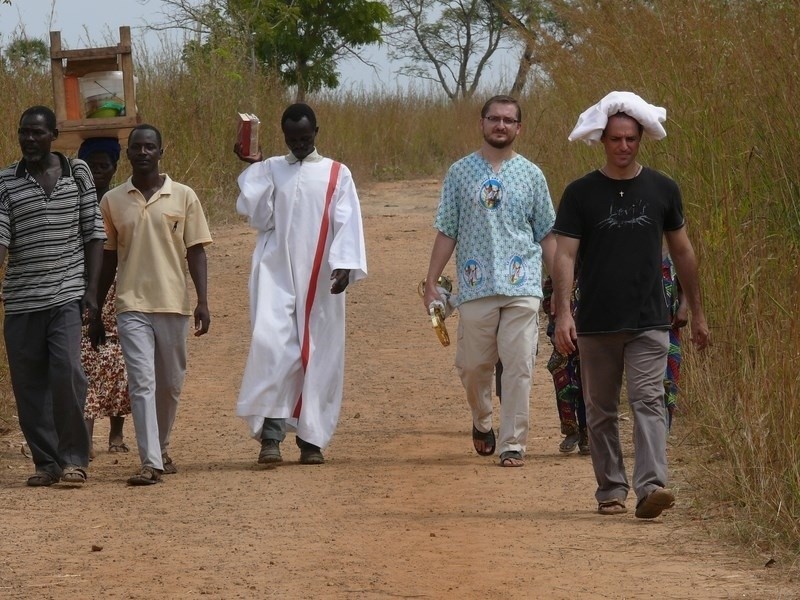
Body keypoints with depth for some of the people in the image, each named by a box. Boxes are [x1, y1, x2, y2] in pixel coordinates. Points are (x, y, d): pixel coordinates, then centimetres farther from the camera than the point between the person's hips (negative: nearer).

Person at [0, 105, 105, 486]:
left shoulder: (77, 173, 6)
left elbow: (93, 233, 8)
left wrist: (91, 289, 0)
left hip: (67, 294, -2)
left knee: (66, 371, -16)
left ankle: (73, 459, -4)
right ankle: (46, 462, 14)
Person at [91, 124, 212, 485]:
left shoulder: (183, 197, 2)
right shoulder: (112, 202, 5)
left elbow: (195, 252, 3)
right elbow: (107, 260, 11)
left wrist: (203, 301, -7)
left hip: (174, 305, 1)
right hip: (132, 306, -1)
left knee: (170, 384, 10)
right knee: (142, 382, -11)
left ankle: (161, 449, 31)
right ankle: (150, 463, -15)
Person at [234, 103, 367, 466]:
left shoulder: (336, 174, 7)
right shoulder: (269, 171, 10)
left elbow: (347, 223, -2)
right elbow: (257, 215, 0)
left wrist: (345, 264, -17)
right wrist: (252, 168, -5)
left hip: (319, 281, 0)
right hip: (276, 275, 0)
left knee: (319, 356, 2)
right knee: (271, 345, -18)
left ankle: (311, 438, 11)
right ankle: (271, 433, -18)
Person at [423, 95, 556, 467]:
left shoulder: (531, 175, 8)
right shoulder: (461, 173, 7)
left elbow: (547, 235, 12)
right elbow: (446, 233, 8)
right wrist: (431, 283, 3)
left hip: (522, 287, 0)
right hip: (476, 287, 0)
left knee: (518, 367, -6)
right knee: (473, 366, 6)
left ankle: (513, 443, -2)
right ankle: (482, 423, 32)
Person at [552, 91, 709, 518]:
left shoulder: (661, 190, 6)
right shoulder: (581, 194, 1)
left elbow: (682, 252, 14)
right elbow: (565, 255, -3)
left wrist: (697, 313, 16)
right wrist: (562, 312, -16)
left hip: (649, 323, 0)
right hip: (596, 324, 1)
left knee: (648, 402, -13)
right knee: (601, 412, 7)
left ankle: (651, 487, -23)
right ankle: (611, 490, 17)